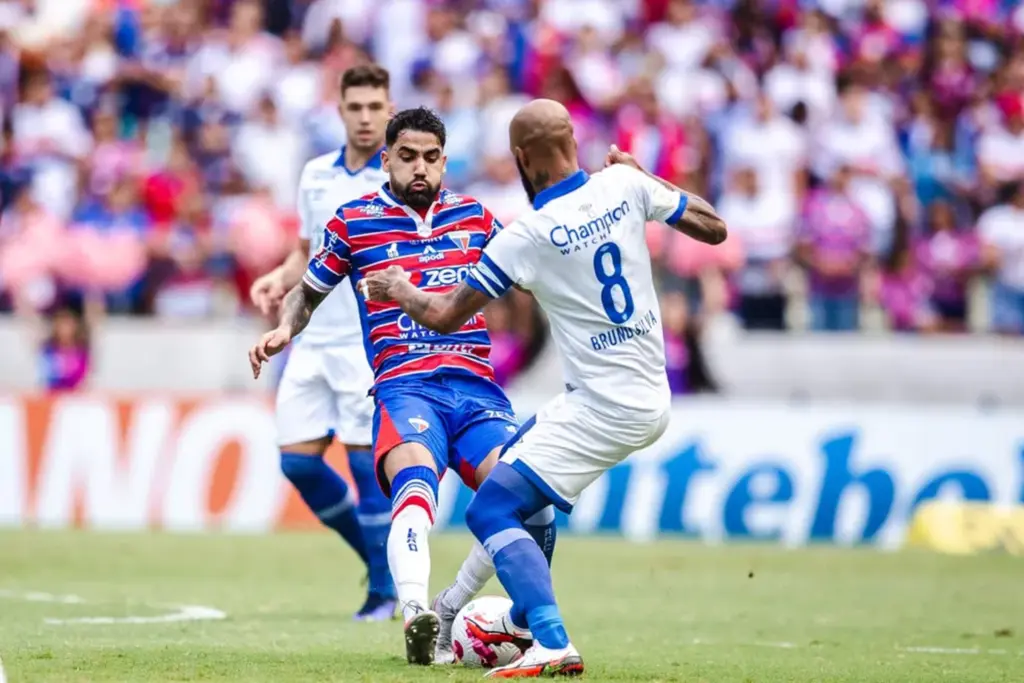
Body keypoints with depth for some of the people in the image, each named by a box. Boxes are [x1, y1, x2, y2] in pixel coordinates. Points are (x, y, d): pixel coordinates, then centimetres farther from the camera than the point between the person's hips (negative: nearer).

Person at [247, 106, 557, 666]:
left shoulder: (473, 216, 18)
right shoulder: (354, 221, 11)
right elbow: (309, 292, 24)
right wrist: (284, 328, 1)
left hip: (476, 385, 3)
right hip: (403, 386, -3)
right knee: (415, 481, -35)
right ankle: (415, 613, -54)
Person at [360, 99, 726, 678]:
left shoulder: (529, 235, -15)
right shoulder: (624, 184, -2)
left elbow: (445, 316, -5)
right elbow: (714, 228, 11)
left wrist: (399, 290, 16)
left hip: (602, 407, -8)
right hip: (652, 400, 8)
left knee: (490, 512, -7)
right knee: (517, 456, 29)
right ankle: (524, 619, 38)